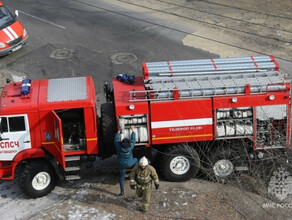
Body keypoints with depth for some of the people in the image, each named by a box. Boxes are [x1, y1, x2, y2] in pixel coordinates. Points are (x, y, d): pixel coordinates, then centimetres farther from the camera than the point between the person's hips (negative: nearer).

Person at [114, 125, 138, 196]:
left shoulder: (118, 147, -23)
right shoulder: (130, 147, -23)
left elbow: (116, 139, -6)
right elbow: (133, 139, -8)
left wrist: (118, 132, 9)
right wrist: (132, 131, 3)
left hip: (122, 166, 0)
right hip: (129, 164, 0)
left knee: (121, 178, 13)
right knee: (135, 160, 31)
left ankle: (122, 192, 16)